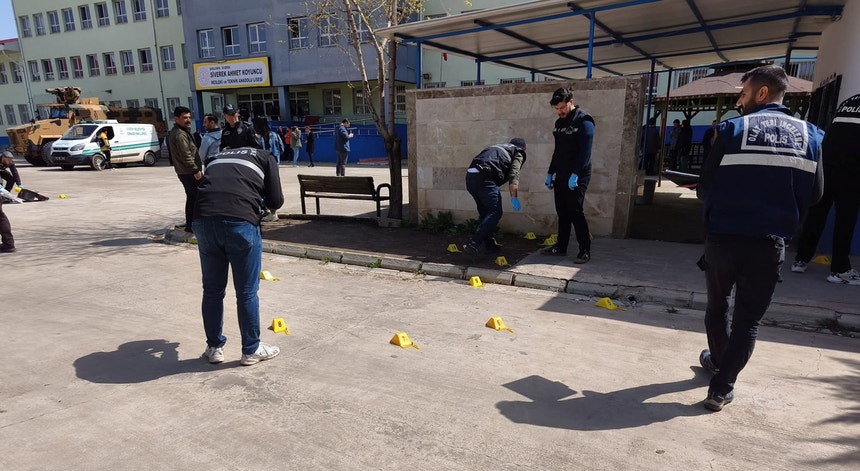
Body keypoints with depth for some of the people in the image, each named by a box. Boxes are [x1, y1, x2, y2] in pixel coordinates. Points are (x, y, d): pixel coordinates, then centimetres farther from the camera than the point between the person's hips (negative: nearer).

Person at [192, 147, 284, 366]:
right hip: (241, 221, -4)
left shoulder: (216, 158, 33)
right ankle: (251, 350, 25)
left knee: (212, 289, 18)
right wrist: (261, 199, 32)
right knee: (247, 292, 10)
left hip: (204, 219, 4)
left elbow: (208, 188, 24)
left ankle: (214, 347, 32)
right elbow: (275, 202, 12)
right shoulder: (265, 158, 21)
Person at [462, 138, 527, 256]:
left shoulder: (498, 147, 37)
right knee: (495, 212, -6)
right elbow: (513, 175, -1)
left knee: (484, 212, 18)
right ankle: (473, 244, -17)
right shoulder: (518, 153, 16)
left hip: (470, 176, 8)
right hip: (485, 178, -8)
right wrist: (514, 197, -6)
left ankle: (489, 245, 20)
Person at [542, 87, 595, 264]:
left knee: (576, 212, -8)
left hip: (577, 177, -7)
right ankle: (561, 246, 19)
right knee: (562, 212, 10)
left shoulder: (583, 120, -9)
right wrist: (550, 173, 18)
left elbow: (585, 151, -17)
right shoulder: (559, 122, 15)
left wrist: (575, 174, -24)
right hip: (561, 176, 8)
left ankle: (585, 250, 0)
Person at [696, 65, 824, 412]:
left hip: (723, 237, -1)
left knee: (717, 305, 21)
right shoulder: (810, 135, 3)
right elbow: (813, 195, 6)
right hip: (770, 244, 2)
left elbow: (704, 189, -5)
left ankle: (718, 360, 40)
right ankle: (722, 386, 7)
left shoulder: (733, 129, -6)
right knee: (749, 319, 10)